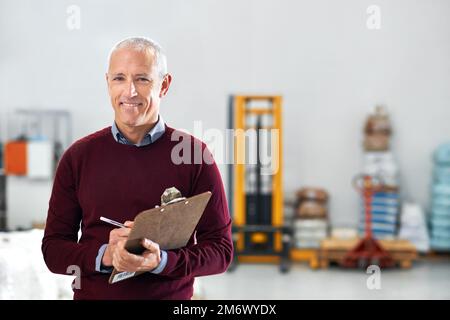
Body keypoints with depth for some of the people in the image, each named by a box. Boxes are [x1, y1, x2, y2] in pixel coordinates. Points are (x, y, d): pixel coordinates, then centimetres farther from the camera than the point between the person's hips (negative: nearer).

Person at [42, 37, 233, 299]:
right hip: (93, 293, 1)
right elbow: (53, 248, 0)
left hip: (172, 297, -1)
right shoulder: (78, 156, 0)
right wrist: (104, 256, -18)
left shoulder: (194, 154, -6)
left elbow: (221, 249, -6)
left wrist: (161, 261, -22)